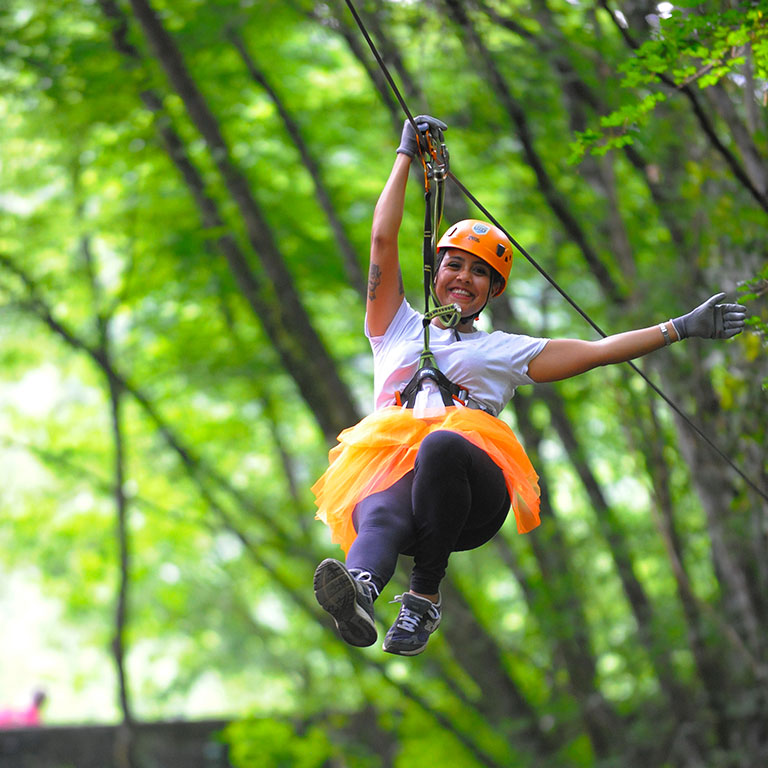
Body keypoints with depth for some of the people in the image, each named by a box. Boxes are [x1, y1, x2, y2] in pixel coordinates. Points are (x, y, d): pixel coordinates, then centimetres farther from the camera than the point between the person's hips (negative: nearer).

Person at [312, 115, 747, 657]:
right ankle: (359, 591, -71)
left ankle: (426, 594, -35)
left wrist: (682, 328, 18)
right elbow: (383, 240, 24)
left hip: (475, 495, 0)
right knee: (378, 517, -38)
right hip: (389, 472, 0)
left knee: (441, 445, -39)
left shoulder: (504, 351, 29)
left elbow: (598, 351, 24)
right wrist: (407, 156, 27)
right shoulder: (399, 328, 31)